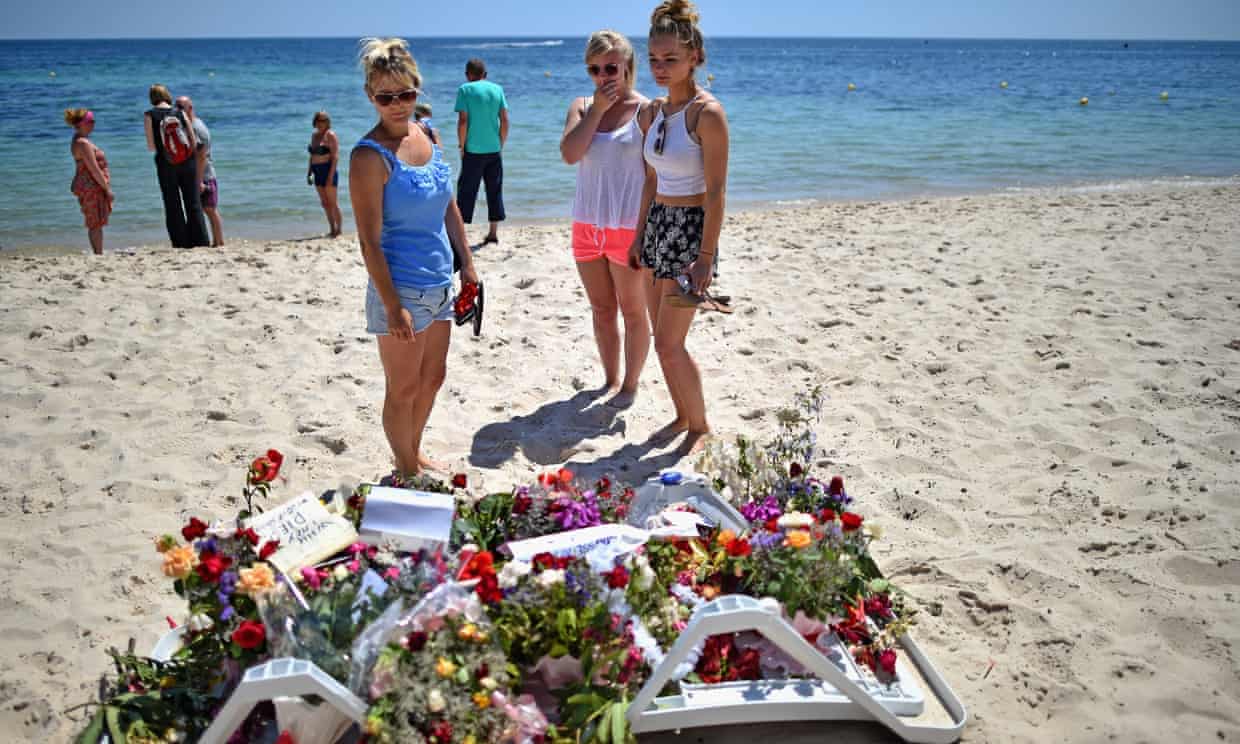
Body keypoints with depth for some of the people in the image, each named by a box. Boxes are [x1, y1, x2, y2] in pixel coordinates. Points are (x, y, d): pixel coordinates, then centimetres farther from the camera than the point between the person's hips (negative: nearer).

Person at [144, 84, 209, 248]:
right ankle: (200, 241, 5)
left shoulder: (150, 115, -3)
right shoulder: (181, 113, 3)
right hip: (188, 163, 1)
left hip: (166, 165, -1)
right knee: (194, 204, 7)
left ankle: (181, 244, 5)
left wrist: (162, 147, 14)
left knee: (173, 207, 6)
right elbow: (194, 143, 2)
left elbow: (151, 147, -6)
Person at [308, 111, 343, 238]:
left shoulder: (330, 135, -8)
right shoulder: (314, 136, 16)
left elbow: (335, 157, -14)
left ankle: (339, 231, -1)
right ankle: (332, 230, 16)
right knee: (325, 203, 9)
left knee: (333, 202, -6)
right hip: (318, 173, 8)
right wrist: (309, 173, 16)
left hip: (328, 171, -8)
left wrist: (331, 175, -20)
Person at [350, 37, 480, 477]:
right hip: (401, 289, -7)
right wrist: (392, 305, -20)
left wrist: (467, 264, 12)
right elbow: (369, 241, -18)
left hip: (440, 282, 8)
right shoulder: (370, 156, -16)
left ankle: (414, 455, 38)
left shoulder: (428, 137, 5)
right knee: (403, 389, 7)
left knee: (433, 378, 19)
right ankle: (407, 473, 24)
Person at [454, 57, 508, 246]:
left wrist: (461, 146, -1)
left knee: (466, 191, 3)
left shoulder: (465, 89, -5)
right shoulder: (497, 89, 5)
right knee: (494, 191, 11)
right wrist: (501, 144, 11)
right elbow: (505, 120, 1)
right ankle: (494, 232, 14)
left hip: (473, 150, -3)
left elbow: (463, 121, -11)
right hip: (494, 149, 3)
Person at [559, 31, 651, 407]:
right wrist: (597, 109, -13)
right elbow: (569, 154, -11)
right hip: (587, 225, 5)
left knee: (632, 311, 7)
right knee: (601, 310, 14)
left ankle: (630, 384, 22)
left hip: (629, 226, -4)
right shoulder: (581, 106, 5)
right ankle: (611, 379, 29)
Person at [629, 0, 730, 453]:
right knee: (663, 339, 13)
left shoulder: (707, 113, -15)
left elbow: (716, 191, -17)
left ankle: (700, 426, 14)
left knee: (669, 343, -5)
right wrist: (640, 236, 17)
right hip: (658, 226, 8)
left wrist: (705, 257, -21)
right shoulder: (652, 112, 9)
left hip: (693, 229, -8)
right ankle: (682, 416, 30)